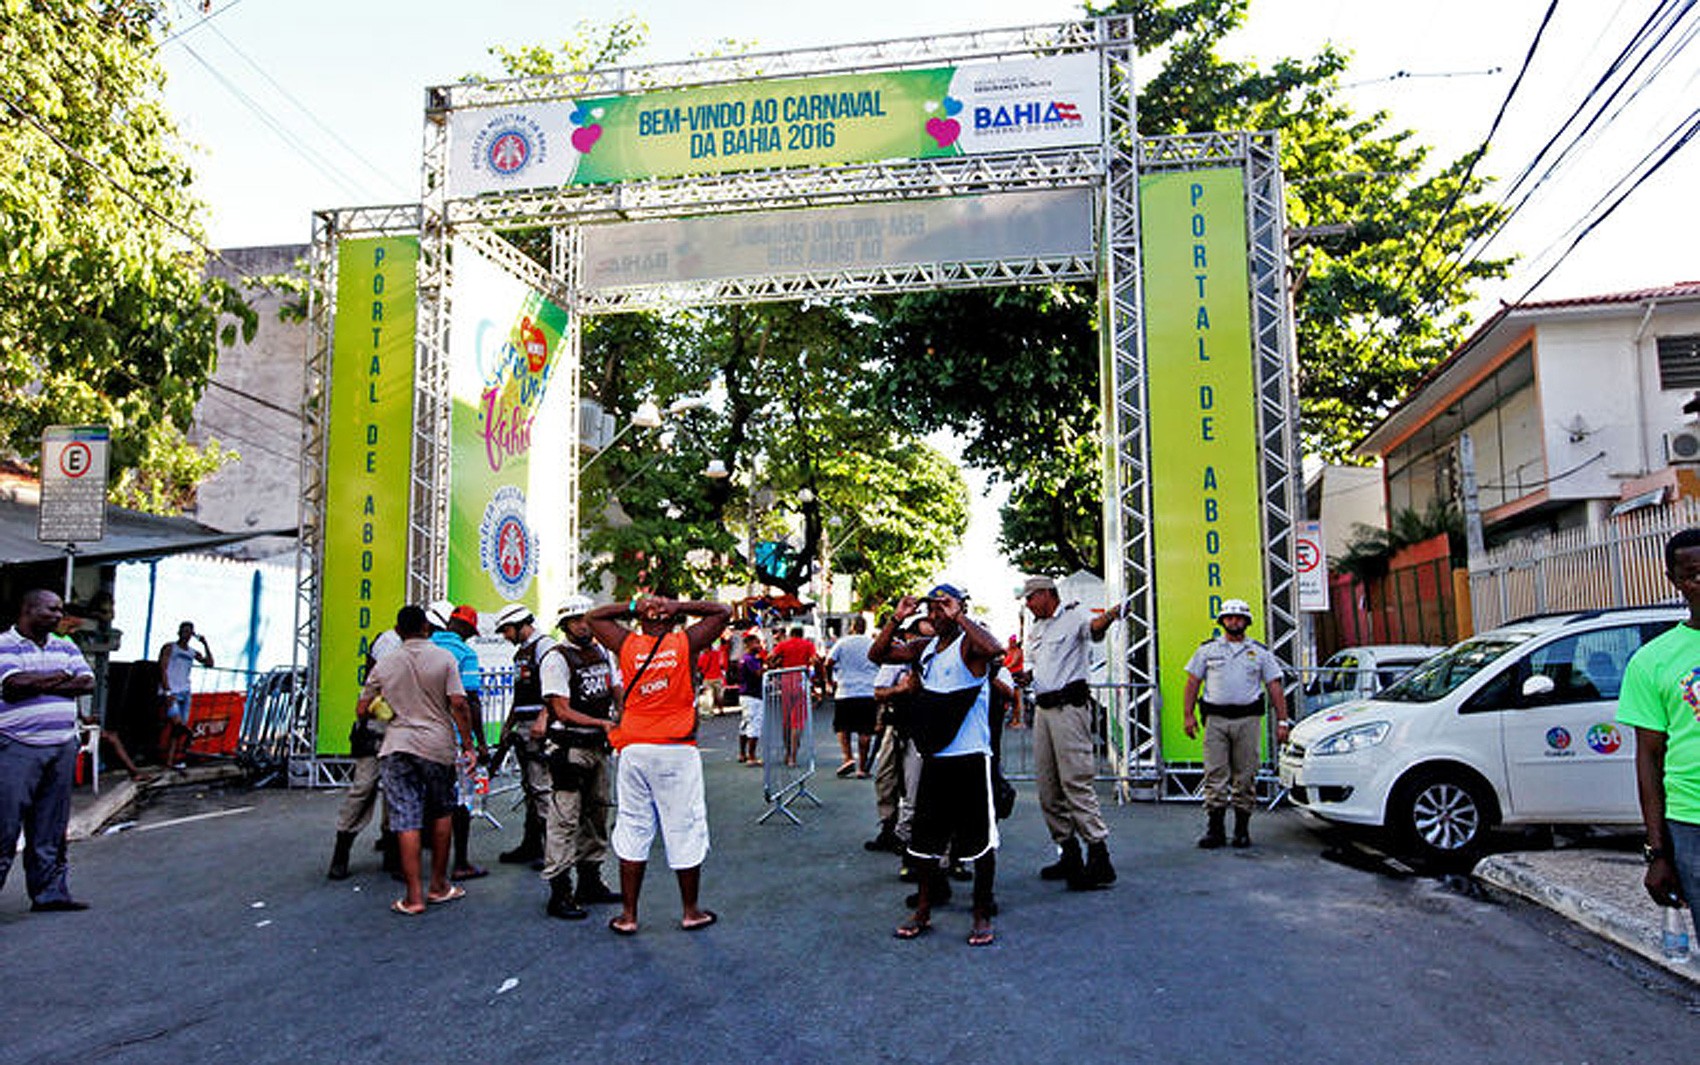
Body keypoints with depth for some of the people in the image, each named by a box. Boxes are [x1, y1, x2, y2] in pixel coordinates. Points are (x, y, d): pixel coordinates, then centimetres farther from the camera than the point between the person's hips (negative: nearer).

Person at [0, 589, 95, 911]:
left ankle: (50, 892, 16)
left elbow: (88, 682, 4)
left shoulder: (66, 647, 16)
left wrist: (39, 683, -8)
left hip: (63, 747, 6)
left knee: (51, 828, 10)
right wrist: (61, 677, -5)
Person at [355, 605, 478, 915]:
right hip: (437, 745, -1)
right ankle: (439, 885, 22)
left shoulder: (384, 664, 4)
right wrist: (467, 744, -3)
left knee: (406, 819, 0)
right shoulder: (444, 658, -2)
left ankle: (414, 895, 0)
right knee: (441, 813, 16)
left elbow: (362, 710, 8)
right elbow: (458, 704, -9)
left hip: (397, 746, 1)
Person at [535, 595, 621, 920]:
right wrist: (602, 723, -20)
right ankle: (559, 894, -1)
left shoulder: (602, 653, 12)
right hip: (568, 749, -8)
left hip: (598, 747, 8)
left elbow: (619, 693, 18)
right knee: (564, 819, -6)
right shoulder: (556, 659, -10)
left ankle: (590, 882, 28)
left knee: (596, 814, 15)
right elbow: (563, 711, -14)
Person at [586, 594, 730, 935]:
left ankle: (628, 915, 14)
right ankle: (691, 912, 18)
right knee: (684, 830, 7)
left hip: (635, 750, 2)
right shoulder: (684, 644, -4)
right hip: (678, 752, -2)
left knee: (632, 830, 9)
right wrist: (680, 607, 1)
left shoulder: (628, 645, 1)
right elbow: (723, 611, 7)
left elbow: (594, 617, 18)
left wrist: (632, 606, 5)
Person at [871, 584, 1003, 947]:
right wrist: (897, 619, 2)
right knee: (927, 838, 13)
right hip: (934, 757, 7)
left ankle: (983, 915, 14)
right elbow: (879, 654, 13)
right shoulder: (926, 648, 13)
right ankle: (923, 911, 24)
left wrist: (959, 618, -24)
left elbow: (996, 650, -31)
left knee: (980, 839, 2)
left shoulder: (970, 643, -9)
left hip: (970, 757, -7)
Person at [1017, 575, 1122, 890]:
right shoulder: (1035, 629, 22)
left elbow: (1094, 628, -27)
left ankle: (1099, 858, -10)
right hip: (1042, 707, 9)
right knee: (1047, 785, 10)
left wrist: (1109, 617, -50)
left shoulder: (1074, 615, -4)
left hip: (1069, 706, -9)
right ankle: (1069, 854, 20)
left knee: (1076, 781, -13)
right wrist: (1024, 675, 2)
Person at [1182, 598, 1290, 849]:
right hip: (1215, 718, 0)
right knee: (1215, 775, -3)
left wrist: (1282, 720, 2)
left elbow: (1274, 687, 9)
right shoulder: (1207, 649, 10)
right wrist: (1188, 714, -1)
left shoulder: (1260, 652, 11)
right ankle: (1214, 830, 2)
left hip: (1248, 718, 0)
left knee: (1245, 777, 3)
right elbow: (1193, 682, 9)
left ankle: (1242, 830, 12)